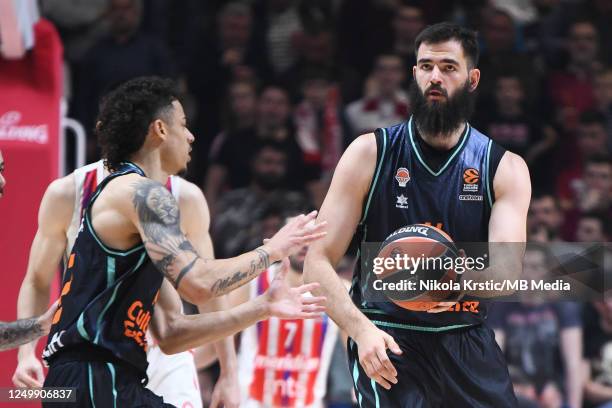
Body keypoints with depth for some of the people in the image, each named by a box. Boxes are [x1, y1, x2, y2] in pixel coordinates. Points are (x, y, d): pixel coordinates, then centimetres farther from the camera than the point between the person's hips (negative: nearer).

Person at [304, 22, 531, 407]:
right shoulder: (370, 153, -2)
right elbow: (318, 262, -5)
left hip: (469, 343, 3)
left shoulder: (505, 169, 2)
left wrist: (461, 281, -36)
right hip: (387, 340, -3)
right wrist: (361, 329, -22)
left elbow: (507, 271, -13)